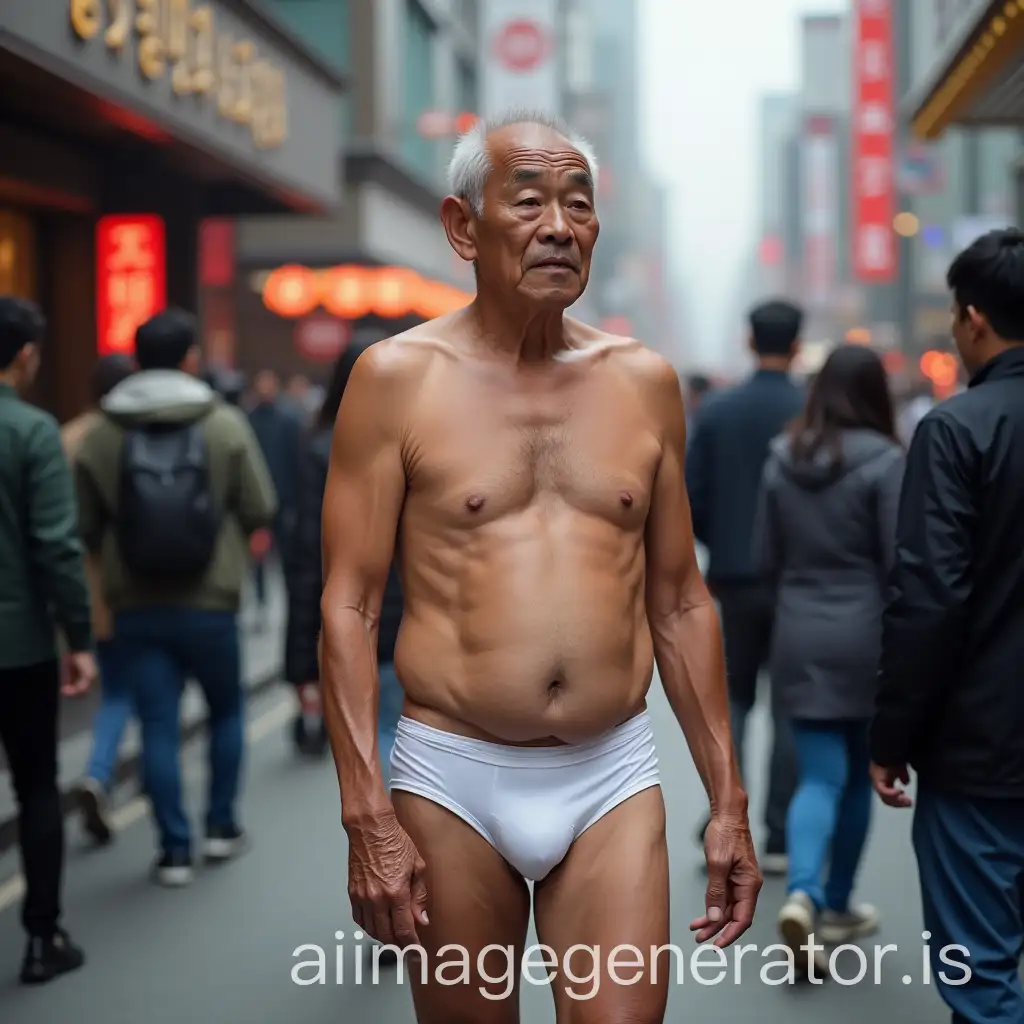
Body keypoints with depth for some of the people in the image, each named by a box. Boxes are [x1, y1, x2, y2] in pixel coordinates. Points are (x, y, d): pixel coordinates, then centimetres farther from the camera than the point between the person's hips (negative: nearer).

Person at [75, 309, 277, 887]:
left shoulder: (104, 435, -3)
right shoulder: (225, 424, -9)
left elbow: (87, 528, 0)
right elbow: (262, 510, -7)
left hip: (136, 607, 1)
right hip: (210, 601, -1)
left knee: (159, 725, 7)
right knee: (226, 710, 20)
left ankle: (175, 849, 9)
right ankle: (222, 826, 24)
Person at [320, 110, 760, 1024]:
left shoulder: (645, 382, 6)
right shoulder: (398, 377, -3)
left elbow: (681, 604, 11)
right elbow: (348, 609, -5)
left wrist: (729, 802, 9)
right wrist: (368, 816, -12)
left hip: (613, 777, 2)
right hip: (451, 776, -2)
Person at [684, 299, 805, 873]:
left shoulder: (715, 412, 0)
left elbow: (691, 499, -1)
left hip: (734, 578, 2)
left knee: (734, 697, 16)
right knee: (791, 707, 7)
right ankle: (780, 840, 7)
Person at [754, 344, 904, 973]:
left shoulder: (782, 459, 3)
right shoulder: (884, 461, -11)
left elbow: (767, 558, 8)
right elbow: (898, 562, -12)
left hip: (800, 637, 3)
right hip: (865, 635, -3)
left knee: (820, 775, 5)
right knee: (858, 775, 14)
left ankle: (802, 892, -17)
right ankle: (837, 906, 24)